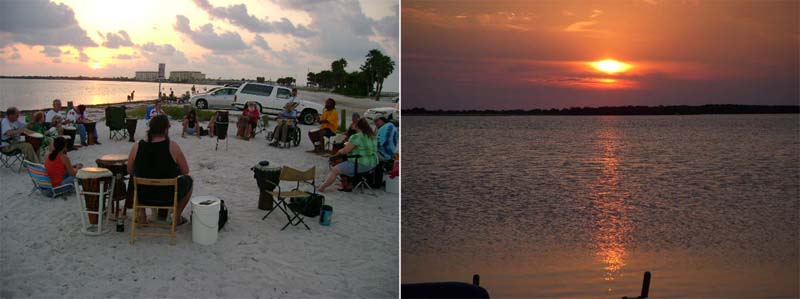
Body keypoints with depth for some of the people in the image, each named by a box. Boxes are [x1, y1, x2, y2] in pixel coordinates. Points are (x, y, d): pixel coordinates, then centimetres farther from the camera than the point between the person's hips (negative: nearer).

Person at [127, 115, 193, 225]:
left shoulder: (137, 147, -7)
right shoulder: (172, 146, -16)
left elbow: (130, 171, 6)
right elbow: (185, 171, -8)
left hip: (142, 197, 3)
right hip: (168, 198, -3)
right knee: (188, 179, 27)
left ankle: (141, 214, 26)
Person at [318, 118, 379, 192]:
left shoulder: (356, 137, -16)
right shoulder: (373, 136, 10)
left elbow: (345, 151, -14)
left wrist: (339, 152, 7)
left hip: (361, 165, -9)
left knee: (335, 170, 1)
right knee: (343, 165, 28)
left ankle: (322, 187, 8)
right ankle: (346, 186, 23)